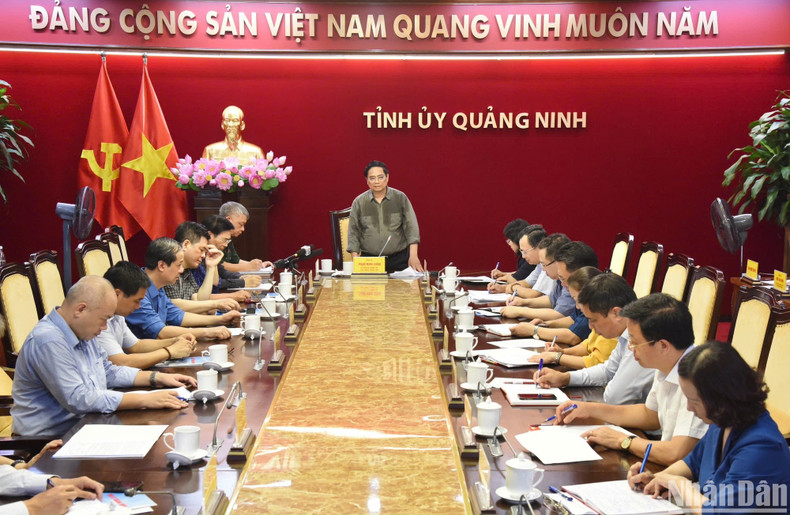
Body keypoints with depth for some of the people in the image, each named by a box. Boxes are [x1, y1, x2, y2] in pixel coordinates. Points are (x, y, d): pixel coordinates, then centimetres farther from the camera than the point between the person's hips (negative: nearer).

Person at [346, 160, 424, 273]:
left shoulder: (400, 198, 3)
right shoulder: (359, 202, 4)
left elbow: (411, 227, 0)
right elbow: (353, 232, 7)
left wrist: (413, 256, -10)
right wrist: (355, 258, -4)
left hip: (399, 259, 0)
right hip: (369, 261, 0)